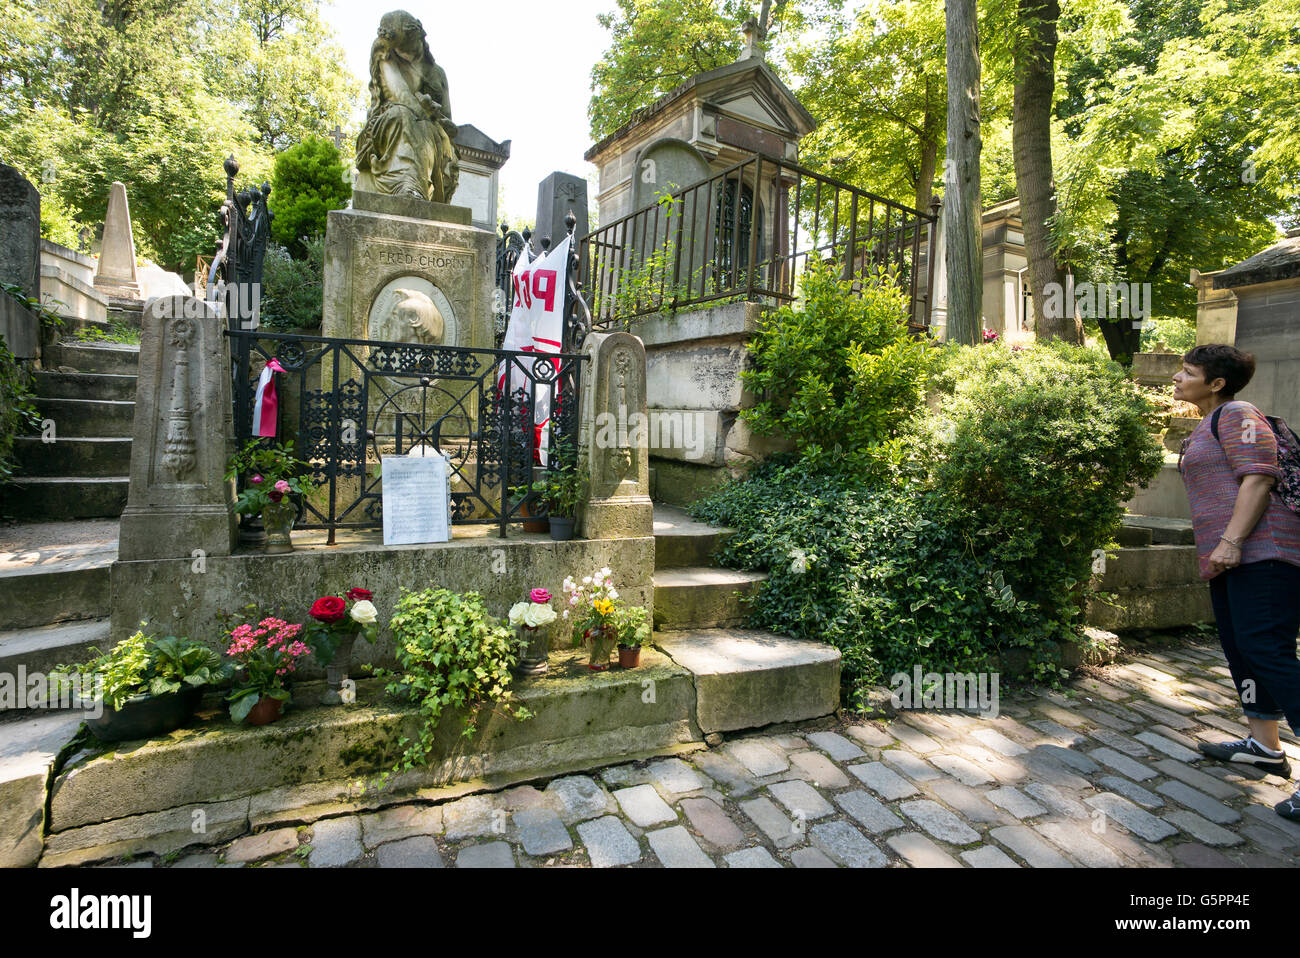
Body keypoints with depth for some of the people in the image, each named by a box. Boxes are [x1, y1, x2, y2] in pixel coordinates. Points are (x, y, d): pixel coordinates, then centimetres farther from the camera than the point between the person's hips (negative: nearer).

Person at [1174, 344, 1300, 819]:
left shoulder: (1236, 415, -7)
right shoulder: (1207, 428, 22)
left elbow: (1258, 476, -18)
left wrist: (1231, 540, -25)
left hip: (1260, 549, -11)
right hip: (1229, 557, 11)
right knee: (1239, 649, 13)